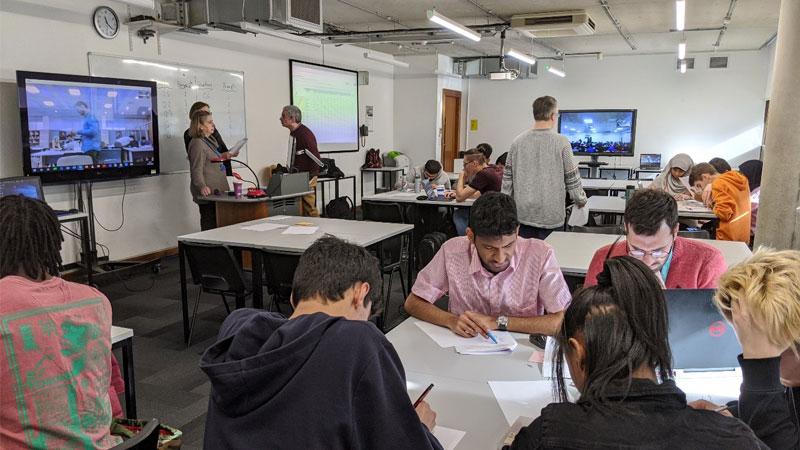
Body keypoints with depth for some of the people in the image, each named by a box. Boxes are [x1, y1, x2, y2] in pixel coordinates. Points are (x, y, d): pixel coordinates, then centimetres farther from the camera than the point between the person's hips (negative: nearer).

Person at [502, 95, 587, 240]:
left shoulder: (518, 141, 0)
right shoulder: (561, 142, -9)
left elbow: (507, 179, 4)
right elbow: (572, 179, -4)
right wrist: (581, 201, 14)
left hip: (523, 213, 3)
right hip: (550, 215, -3)